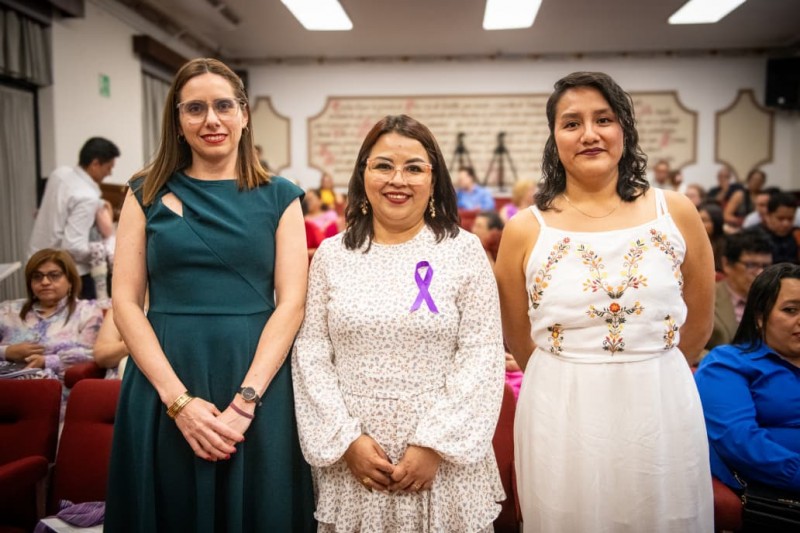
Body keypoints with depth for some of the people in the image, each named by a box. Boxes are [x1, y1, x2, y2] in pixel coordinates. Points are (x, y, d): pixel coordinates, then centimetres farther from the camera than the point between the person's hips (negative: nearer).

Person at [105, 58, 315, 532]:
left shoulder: (279, 198, 4)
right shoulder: (147, 194, 6)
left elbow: (291, 303, -3)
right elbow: (126, 302, 0)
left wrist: (245, 400, -13)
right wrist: (179, 399, -11)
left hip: (258, 386, 0)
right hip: (163, 384, 1)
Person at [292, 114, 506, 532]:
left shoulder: (464, 251, -2)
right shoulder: (332, 254, 3)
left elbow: (481, 356, -7)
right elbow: (311, 355, 0)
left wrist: (435, 444, -13)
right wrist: (347, 439, -9)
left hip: (444, 454, -1)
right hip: (352, 453, 2)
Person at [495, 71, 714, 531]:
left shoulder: (676, 213, -1)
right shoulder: (525, 231, -5)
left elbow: (699, 326, 9)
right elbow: (520, 343, 5)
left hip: (664, 411, 2)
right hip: (562, 420, -1)